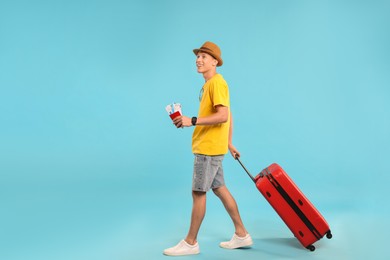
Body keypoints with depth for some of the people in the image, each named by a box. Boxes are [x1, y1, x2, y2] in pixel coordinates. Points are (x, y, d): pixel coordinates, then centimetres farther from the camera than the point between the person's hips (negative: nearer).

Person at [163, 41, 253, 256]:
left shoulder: (217, 82, -13)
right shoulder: (209, 84, 16)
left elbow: (223, 116, -23)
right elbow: (229, 116, 19)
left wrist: (192, 121, -23)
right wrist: (229, 143, 21)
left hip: (209, 148, -10)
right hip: (209, 147, 10)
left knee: (198, 192, -2)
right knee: (220, 189, 14)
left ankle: (190, 242, 10)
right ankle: (241, 235, 23)